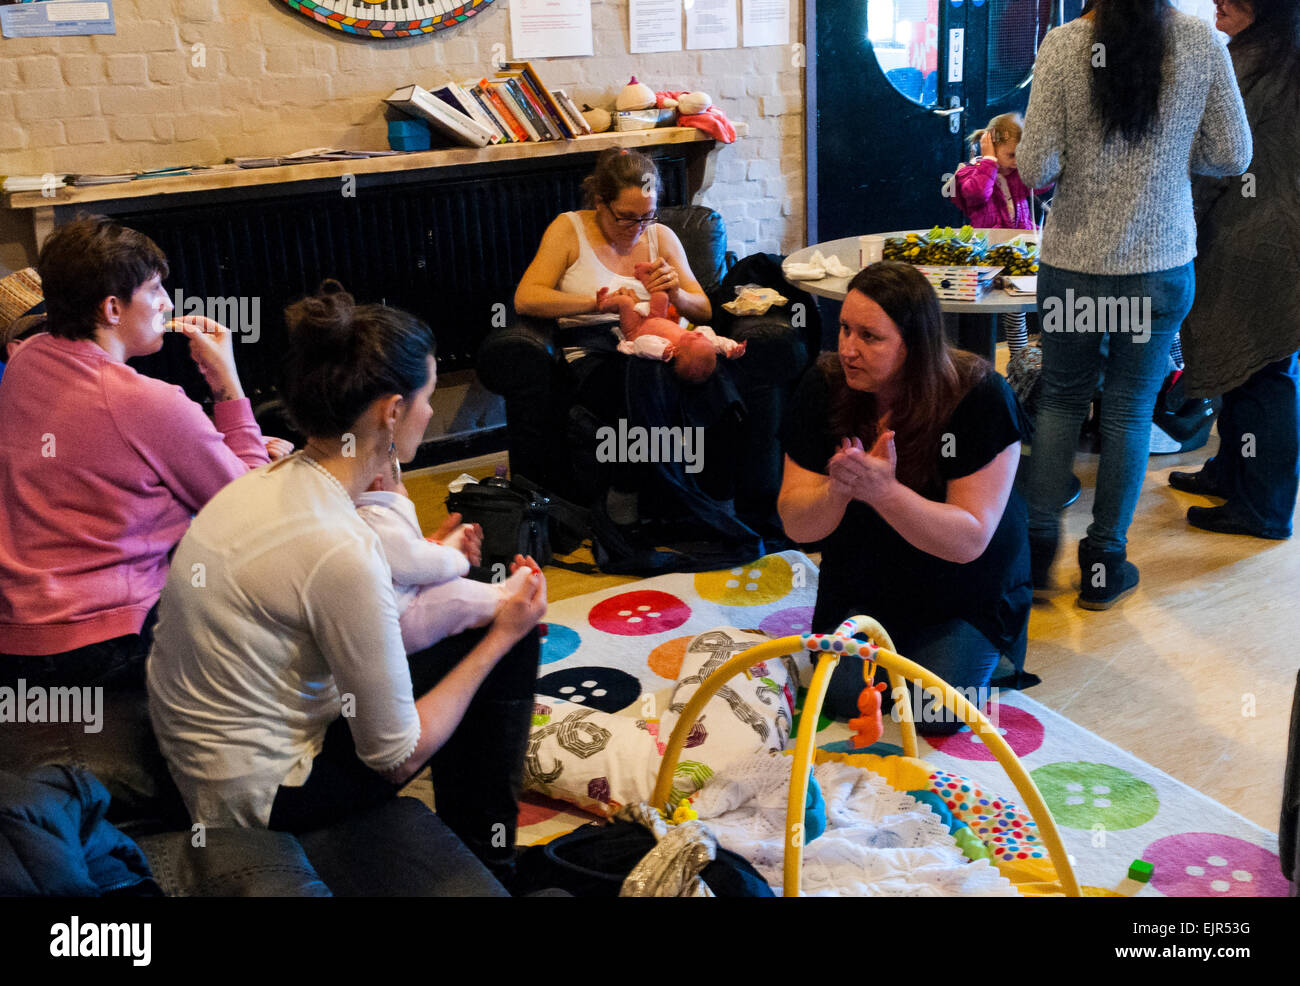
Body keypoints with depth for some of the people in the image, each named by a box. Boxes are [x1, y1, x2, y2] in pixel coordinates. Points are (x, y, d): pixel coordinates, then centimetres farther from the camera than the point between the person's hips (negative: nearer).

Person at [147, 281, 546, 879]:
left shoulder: (264, 483, -2)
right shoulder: (342, 552, -28)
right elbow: (395, 756, -18)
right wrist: (501, 637, -9)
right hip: (264, 799, -8)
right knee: (513, 651, -3)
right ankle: (483, 867, 17)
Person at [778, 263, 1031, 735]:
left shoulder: (979, 396, -26)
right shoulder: (823, 386, -16)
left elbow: (968, 540, -29)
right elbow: (797, 525, -17)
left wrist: (882, 490, -45)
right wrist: (838, 489, -40)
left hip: (962, 592, -2)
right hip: (860, 582, 3)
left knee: (938, 713, -17)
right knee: (847, 697, -14)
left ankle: (981, 653, 16)